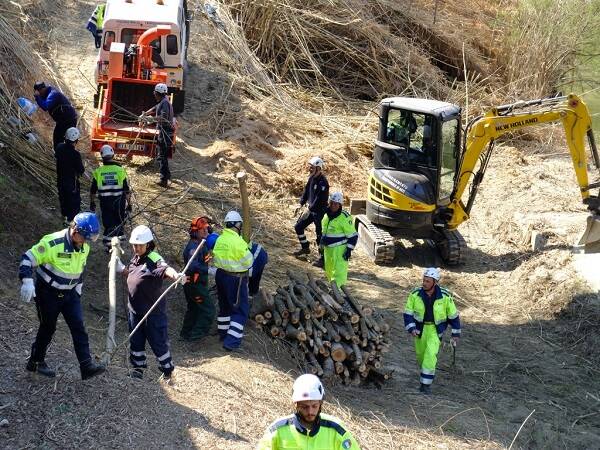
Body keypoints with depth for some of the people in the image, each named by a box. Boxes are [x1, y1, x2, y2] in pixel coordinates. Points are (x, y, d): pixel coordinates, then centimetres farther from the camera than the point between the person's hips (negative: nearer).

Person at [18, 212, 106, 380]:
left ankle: (87, 365, -10)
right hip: (48, 293, -5)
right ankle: (35, 362, 28)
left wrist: (78, 288, 16)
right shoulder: (53, 243, -25)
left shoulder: (84, 247, -1)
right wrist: (27, 281, -33)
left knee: (78, 327, -6)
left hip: (70, 293, 6)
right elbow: (28, 258, -22)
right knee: (48, 327, 7)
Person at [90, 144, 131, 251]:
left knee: (108, 222, 10)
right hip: (119, 201, -1)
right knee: (120, 219, 21)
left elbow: (93, 190, 1)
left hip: (105, 202, 1)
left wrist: (92, 202, 14)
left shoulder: (98, 172, -5)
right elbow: (126, 190, -5)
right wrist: (128, 203, 4)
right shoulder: (120, 170, -8)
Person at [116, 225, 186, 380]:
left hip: (153, 311, -7)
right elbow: (127, 272, 27)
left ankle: (167, 369, 21)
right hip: (134, 309, 7)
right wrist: (116, 260, 15)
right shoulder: (135, 259, 7)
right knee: (135, 340, 18)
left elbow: (165, 269, -42)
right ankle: (138, 366, 37)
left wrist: (176, 275, -64)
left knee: (158, 341, 3)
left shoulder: (154, 259, -20)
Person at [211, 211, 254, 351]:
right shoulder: (238, 242, -23)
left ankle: (223, 332, 37)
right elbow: (248, 261, -16)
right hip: (235, 278, -8)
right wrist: (248, 250, 2)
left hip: (221, 275, 8)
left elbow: (215, 258, 9)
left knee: (225, 305, 24)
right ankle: (231, 341, -5)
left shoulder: (220, 239, 1)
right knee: (240, 309, 1)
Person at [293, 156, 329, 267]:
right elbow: (306, 191, 13)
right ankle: (305, 248, 33)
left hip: (319, 211, -9)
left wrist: (309, 210, -24)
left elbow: (319, 199, -26)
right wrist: (301, 204, 6)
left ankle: (322, 258, 6)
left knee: (319, 234, -3)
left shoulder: (322, 182, -23)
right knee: (298, 227, 16)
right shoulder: (311, 178, 4)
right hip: (311, 209, 9)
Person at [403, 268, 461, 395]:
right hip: (419, 328, 2)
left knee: (430, 354, -17)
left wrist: (456, 333, 2)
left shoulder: (445, 296, -17)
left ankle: (426, 384, -10)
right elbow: (408, 313, -7)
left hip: (435, 329, -2)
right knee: (420, 354, 15)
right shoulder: (415, 294, -15)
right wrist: (411, 328, -21)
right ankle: (425, 373, 45)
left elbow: (453, 315, -3)